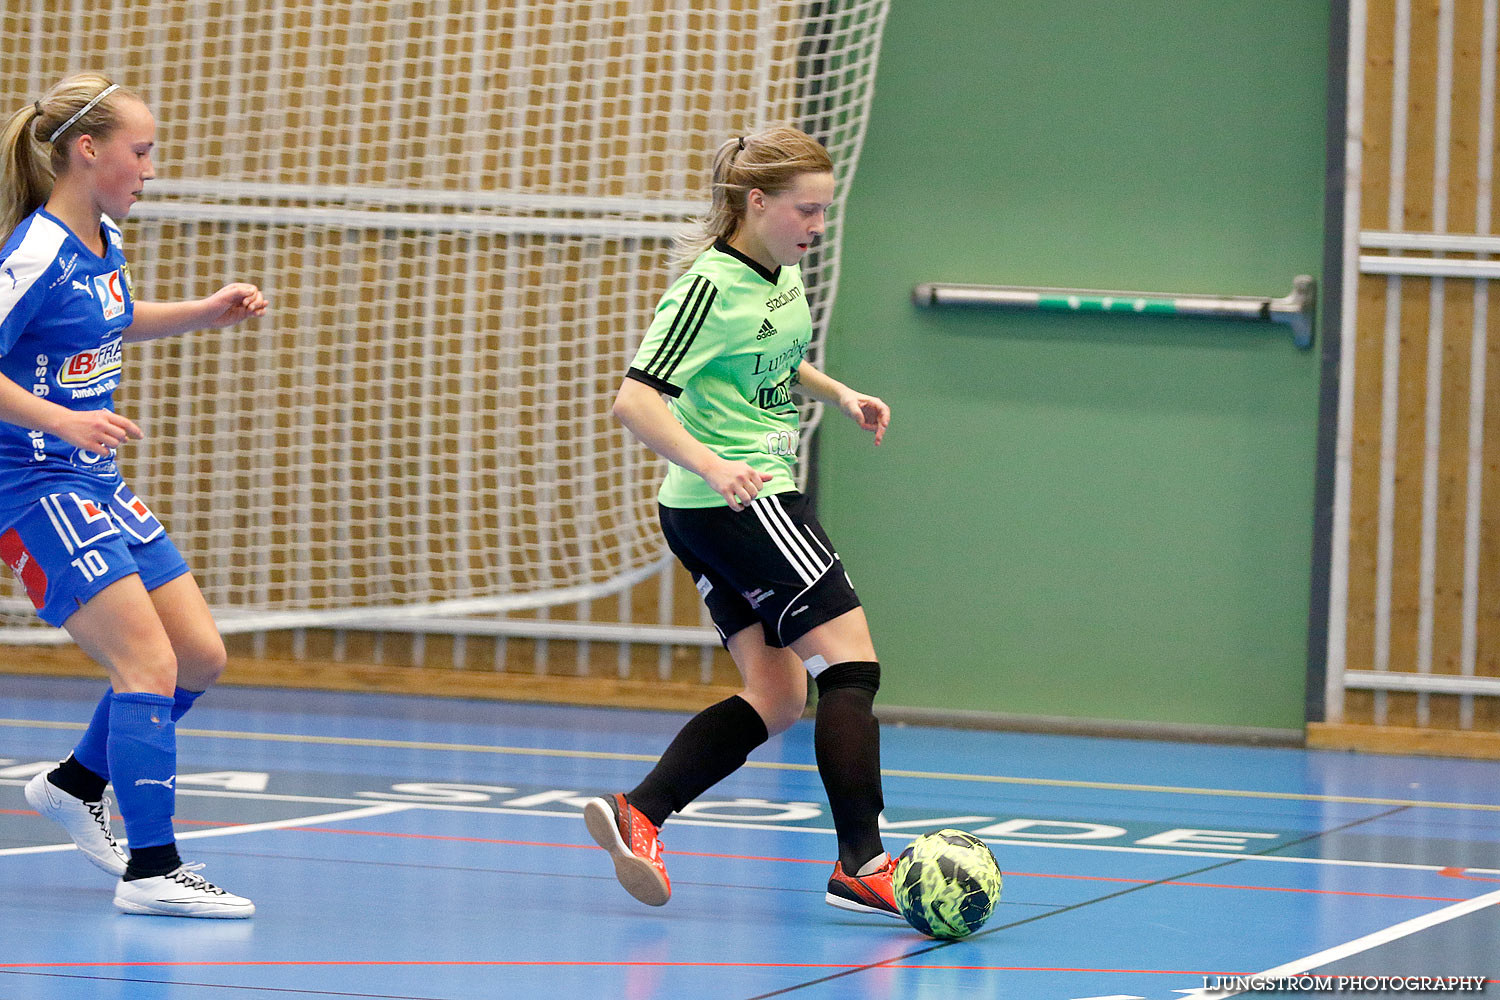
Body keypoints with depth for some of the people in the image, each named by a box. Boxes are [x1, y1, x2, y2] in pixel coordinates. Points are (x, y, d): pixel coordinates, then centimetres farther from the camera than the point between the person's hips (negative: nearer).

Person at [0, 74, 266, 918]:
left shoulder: (106, 243, 8)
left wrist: (206, 312, 17)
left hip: (98, 486, 9)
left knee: (201, 656, 10)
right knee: (151, 664, -15)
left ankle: (77, 785, 29)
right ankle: (151, 871, -12)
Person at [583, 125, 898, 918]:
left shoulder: (782, 271, 9)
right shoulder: (712, 287, -18)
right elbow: (633, 402, -24)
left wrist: (837, 394, 15)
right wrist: (709, 464, -36)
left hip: (760, 498, 10)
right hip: (731, 502, -10)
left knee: (776, 697, 6)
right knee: (851, 660, -10)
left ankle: (638, 813, 3)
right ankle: (862, 864, -9)